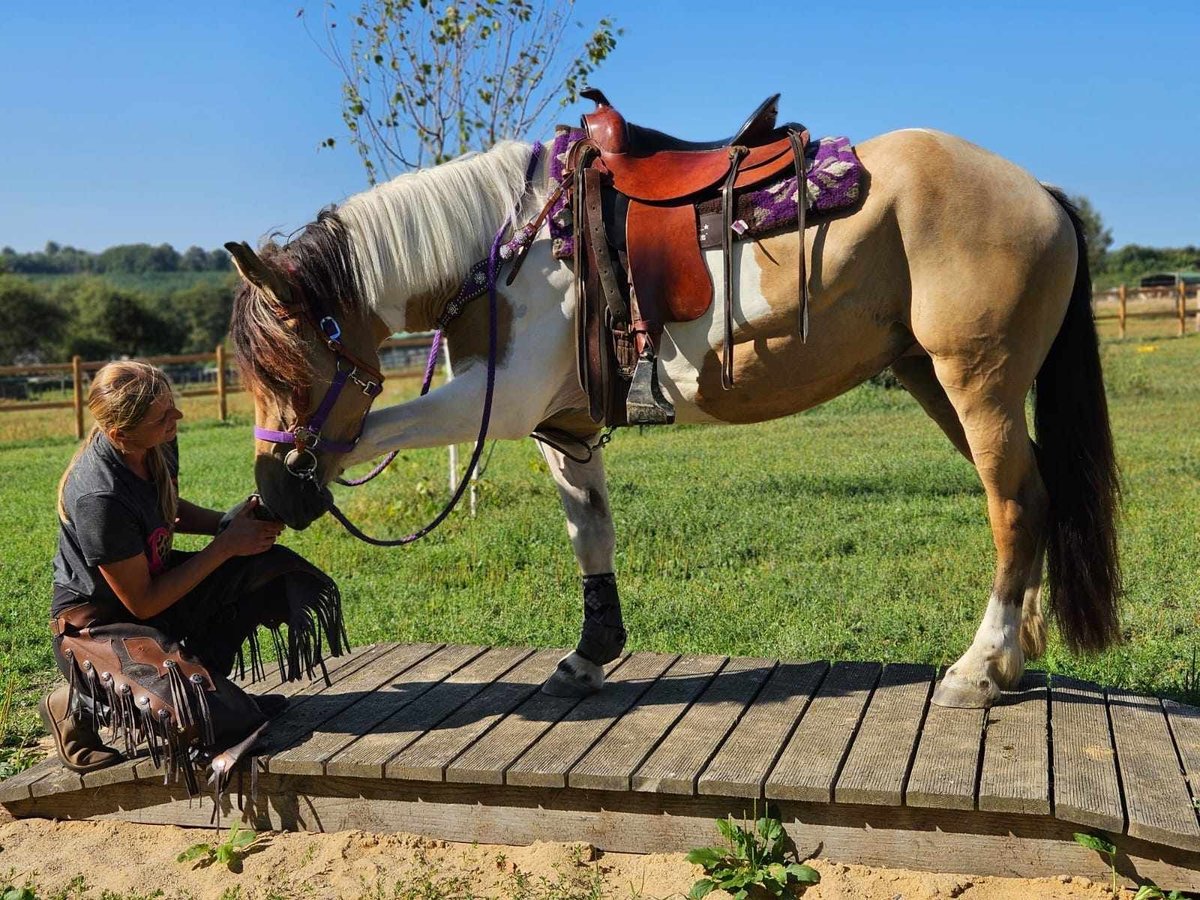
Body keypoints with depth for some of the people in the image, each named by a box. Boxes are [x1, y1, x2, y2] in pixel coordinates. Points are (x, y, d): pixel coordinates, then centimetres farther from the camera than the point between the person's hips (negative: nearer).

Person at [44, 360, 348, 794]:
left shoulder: (159, 447, -9)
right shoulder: (98, 497, -33)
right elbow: (142, 603, -23)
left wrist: (228, 522, -6)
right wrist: (226, 546, -20)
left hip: (151, 581, 8)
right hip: (95, 623, -8)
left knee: (270, 571, -9)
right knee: (191, 716, -28)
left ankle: (194, 677, 2)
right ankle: (81, 703, 0)